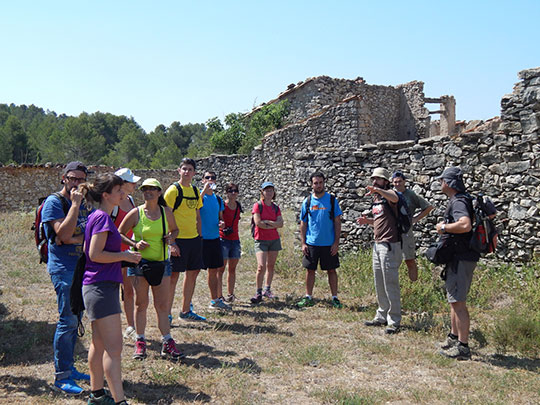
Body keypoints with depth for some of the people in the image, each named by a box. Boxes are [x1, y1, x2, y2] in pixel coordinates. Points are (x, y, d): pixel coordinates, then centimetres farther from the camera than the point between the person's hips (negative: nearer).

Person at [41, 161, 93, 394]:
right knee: (68, 321, -7)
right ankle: (61, 377, 1)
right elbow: (64, 233, -20)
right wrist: (75, 204, -17)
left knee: (74, 320, 12)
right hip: (64, 268, -7)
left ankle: (69, 368, 23)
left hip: (81, 267, 7)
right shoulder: (53, 202, -7)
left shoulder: (83, 203, 14)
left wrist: (74, 239, -11)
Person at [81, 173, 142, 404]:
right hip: (101, 287, -11)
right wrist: (125, 256, -13)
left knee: (99, 344, 17)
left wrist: (123, 256, 17)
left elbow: (87, 251, 20)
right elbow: (95, 254, -21)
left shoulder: (96, 216, 14)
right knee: (114, 348, -11)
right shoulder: (102, 217, -15)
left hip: (98, 287, 11)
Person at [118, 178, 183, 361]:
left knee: (162, 304, 4)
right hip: (140, 262, -2)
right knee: (141, 303, 5)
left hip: (162, 262, 2)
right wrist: (135, 244, -14)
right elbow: (120, 233, 1)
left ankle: (167, 342, 9)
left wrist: (171, 239, -2)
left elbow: (174, 229, 19)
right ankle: (140, 341, 17)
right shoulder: (136, 213, -4)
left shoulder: (166, 212, 3)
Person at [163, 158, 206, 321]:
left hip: (194, 239, 7)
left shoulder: (195, 191, 13)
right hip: (178, 239, -7)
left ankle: (186, 311, 23)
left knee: (193, 273, 11)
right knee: (174, 275, -4)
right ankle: (167, 314, 4)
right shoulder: (173, 190, -7)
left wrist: (199, 236, 15)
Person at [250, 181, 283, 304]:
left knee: (271, 266, 9)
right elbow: (258, 222, -14)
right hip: (261, 240, -4)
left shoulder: (276, 207, 10)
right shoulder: (257, 205, -3)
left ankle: (267, 290, 21)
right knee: (261, 267, -14)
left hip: (274, 240, 5)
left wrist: (267, 222, -14)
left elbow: (280, 223, -2)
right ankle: (258, 293, -5)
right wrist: (273, 226, -5)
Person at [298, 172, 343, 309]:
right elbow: (303, 224, 7)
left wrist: (336, 242, -7)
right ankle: (308, 297, 17)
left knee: (331, 270, 5)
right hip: (311, 243, 1)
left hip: (329, 244, -1)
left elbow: (337, 222, 0)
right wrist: (303, 243, 0)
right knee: (310, 270, 7)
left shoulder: (332, 200, 0)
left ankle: (335, 298, 15)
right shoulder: (307, 201, 4)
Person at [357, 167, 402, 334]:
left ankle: (394, 321, 2)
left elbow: (395, 198, -37)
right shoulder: (376, 199, 16)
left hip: (390, 245, -9)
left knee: (390, 283, -5)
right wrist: (367, 221, 8)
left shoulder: (388, 194, -10)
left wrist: (377, 190, -53)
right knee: (379, 284, 16)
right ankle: (382, 317, 27)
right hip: (377, 244, 9)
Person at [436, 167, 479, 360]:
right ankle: (454, 337, 32)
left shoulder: (458, 202, -17)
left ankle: (463, 347, -2)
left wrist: (444, 227, -20)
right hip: (458, 257, 11)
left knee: (458, 301, -7)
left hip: (461, 258, -11)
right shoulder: (457, 200, 15)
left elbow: (466, 225, -37)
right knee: (454, 299, 20)